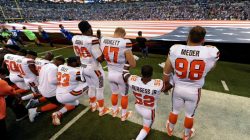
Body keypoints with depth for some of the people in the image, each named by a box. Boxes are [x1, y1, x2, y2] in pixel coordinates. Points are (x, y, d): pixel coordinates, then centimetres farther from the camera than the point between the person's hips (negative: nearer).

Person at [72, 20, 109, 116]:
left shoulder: (75, 39, -2)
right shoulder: (92, 40, -26)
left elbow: (78, 55, 9)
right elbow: (100, 58, -25)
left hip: (84, 68, 7)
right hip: (94, 68, -7)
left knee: (91, 87, 25)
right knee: (100, 89, 12)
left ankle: (93, 105, 44)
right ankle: (102, 109, 30)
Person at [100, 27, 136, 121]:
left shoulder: (103, 41, -6)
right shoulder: (125, 43, -23)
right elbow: (133, 64, -17)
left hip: (110, 73, 5)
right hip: (122, 74, -4)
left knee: (114, 93, 27)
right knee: (124, 95, 20)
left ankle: (114, 111, 49)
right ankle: (124, 115, 40)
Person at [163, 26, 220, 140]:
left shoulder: (175, 49, -18)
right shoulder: (211, 52, -20)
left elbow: (166, 72, -5)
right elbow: (209, 68, 4)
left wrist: (166, 85, 13)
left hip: (178, 88, 1)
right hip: (194, 91, 0)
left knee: (174, 111, 26)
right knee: (189, 114, 25)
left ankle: (170, 129, 54)